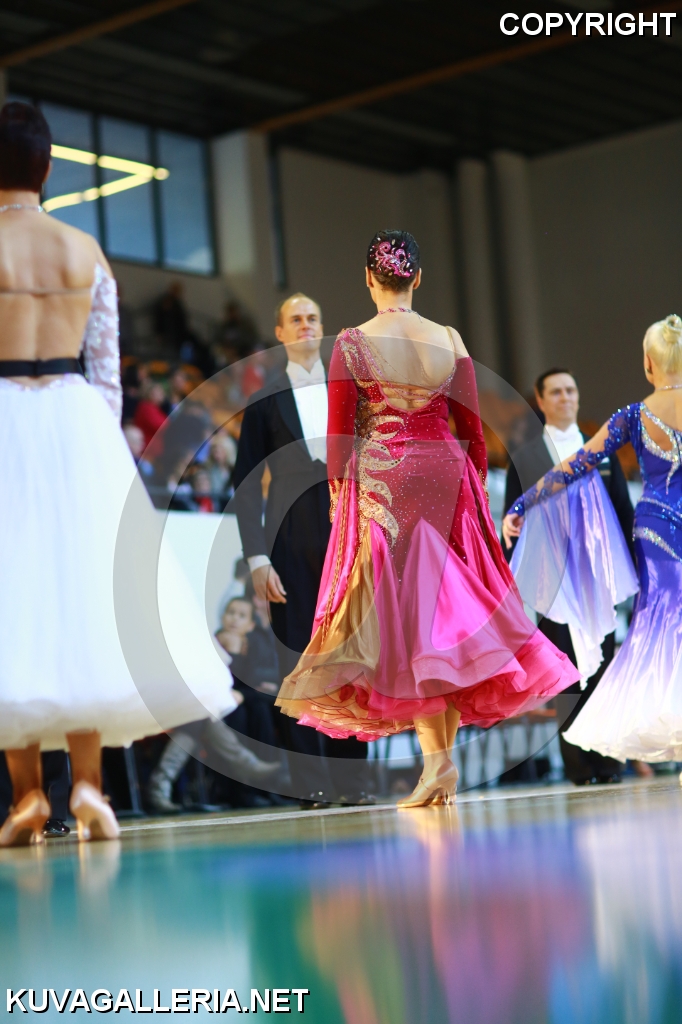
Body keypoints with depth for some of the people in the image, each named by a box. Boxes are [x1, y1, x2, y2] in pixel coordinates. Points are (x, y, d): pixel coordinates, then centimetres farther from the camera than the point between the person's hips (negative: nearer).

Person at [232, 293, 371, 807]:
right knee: (299, 661, -3)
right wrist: (258, 558, -7)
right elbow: (246, 483, 1)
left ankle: (351, 779, 6)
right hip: (291, 544, -2)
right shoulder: (265, 399, 5)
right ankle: (312, 782, 0)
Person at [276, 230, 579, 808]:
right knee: (447, 604, 10)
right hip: (445, 476, 3)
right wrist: (477, 481, 17)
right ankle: (443, 764, 10)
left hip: (381, 481, -3)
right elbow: (472, 425, 6)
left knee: (399, 611, 1)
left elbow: (339, 431, -4)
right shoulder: (450, 341, 1)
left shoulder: (353, 343, -6)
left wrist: (338, 487, 7)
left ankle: (437, 757, -7)